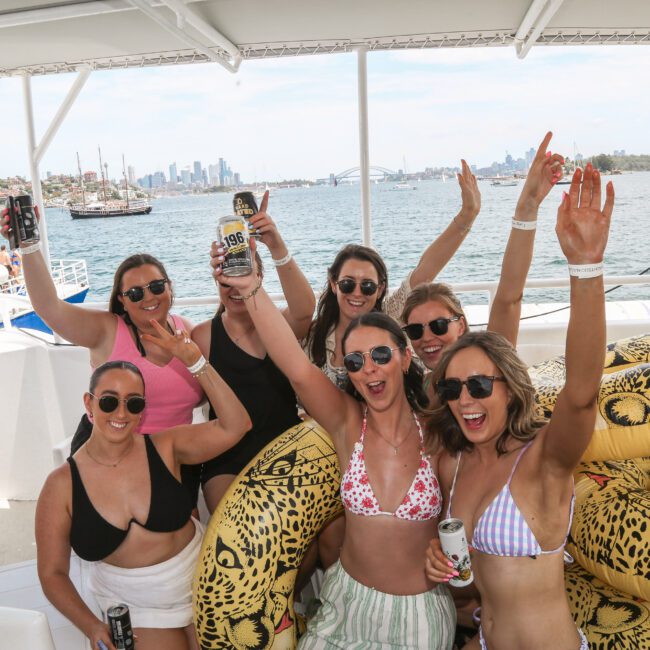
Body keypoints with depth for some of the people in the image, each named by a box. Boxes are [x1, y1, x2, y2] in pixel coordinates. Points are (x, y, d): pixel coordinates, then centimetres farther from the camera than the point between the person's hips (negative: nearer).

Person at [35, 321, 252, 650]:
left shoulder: (165, 448, -13)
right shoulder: (61, 485, -13)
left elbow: (234, 426, -25)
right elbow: (53, 573, -6)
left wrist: (196, 363, -29)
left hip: (201, 585, 0)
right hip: (135, 610, 0)